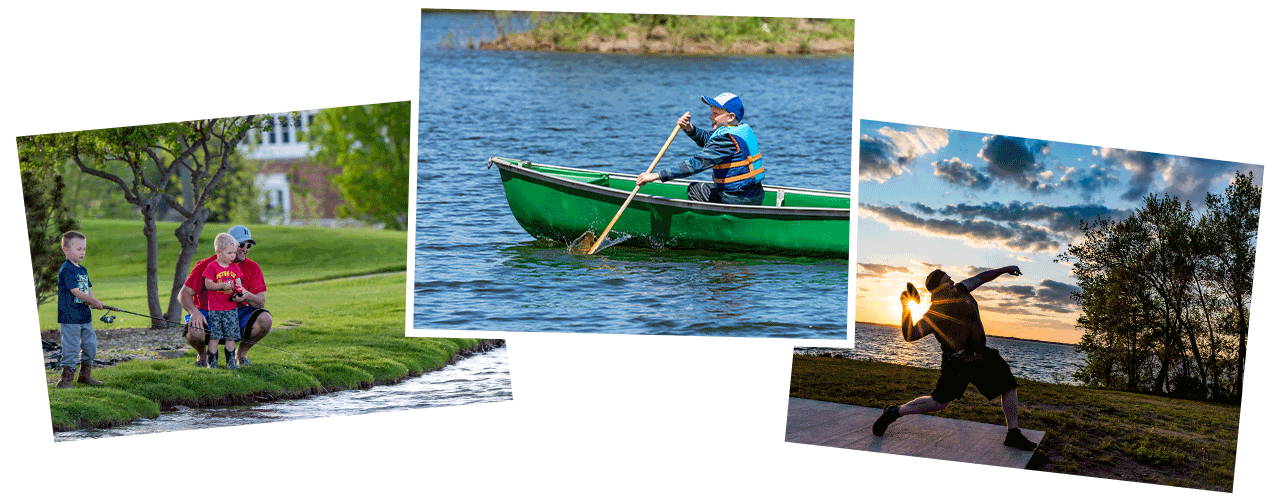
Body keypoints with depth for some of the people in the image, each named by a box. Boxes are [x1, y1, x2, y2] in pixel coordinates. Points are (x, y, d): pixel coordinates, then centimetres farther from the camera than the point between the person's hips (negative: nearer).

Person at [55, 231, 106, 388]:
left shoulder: (83, 270, 16)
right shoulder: (66, 270, -13)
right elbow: (75, 291, -19)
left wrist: (92, 301, -2)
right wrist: (94, 301, -18)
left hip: (85, 316, 9)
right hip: (70, 317, -9)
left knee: (90, 344, 14)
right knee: (71, 347, -6)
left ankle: (85, 375, 28)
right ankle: (66, 379, 1)